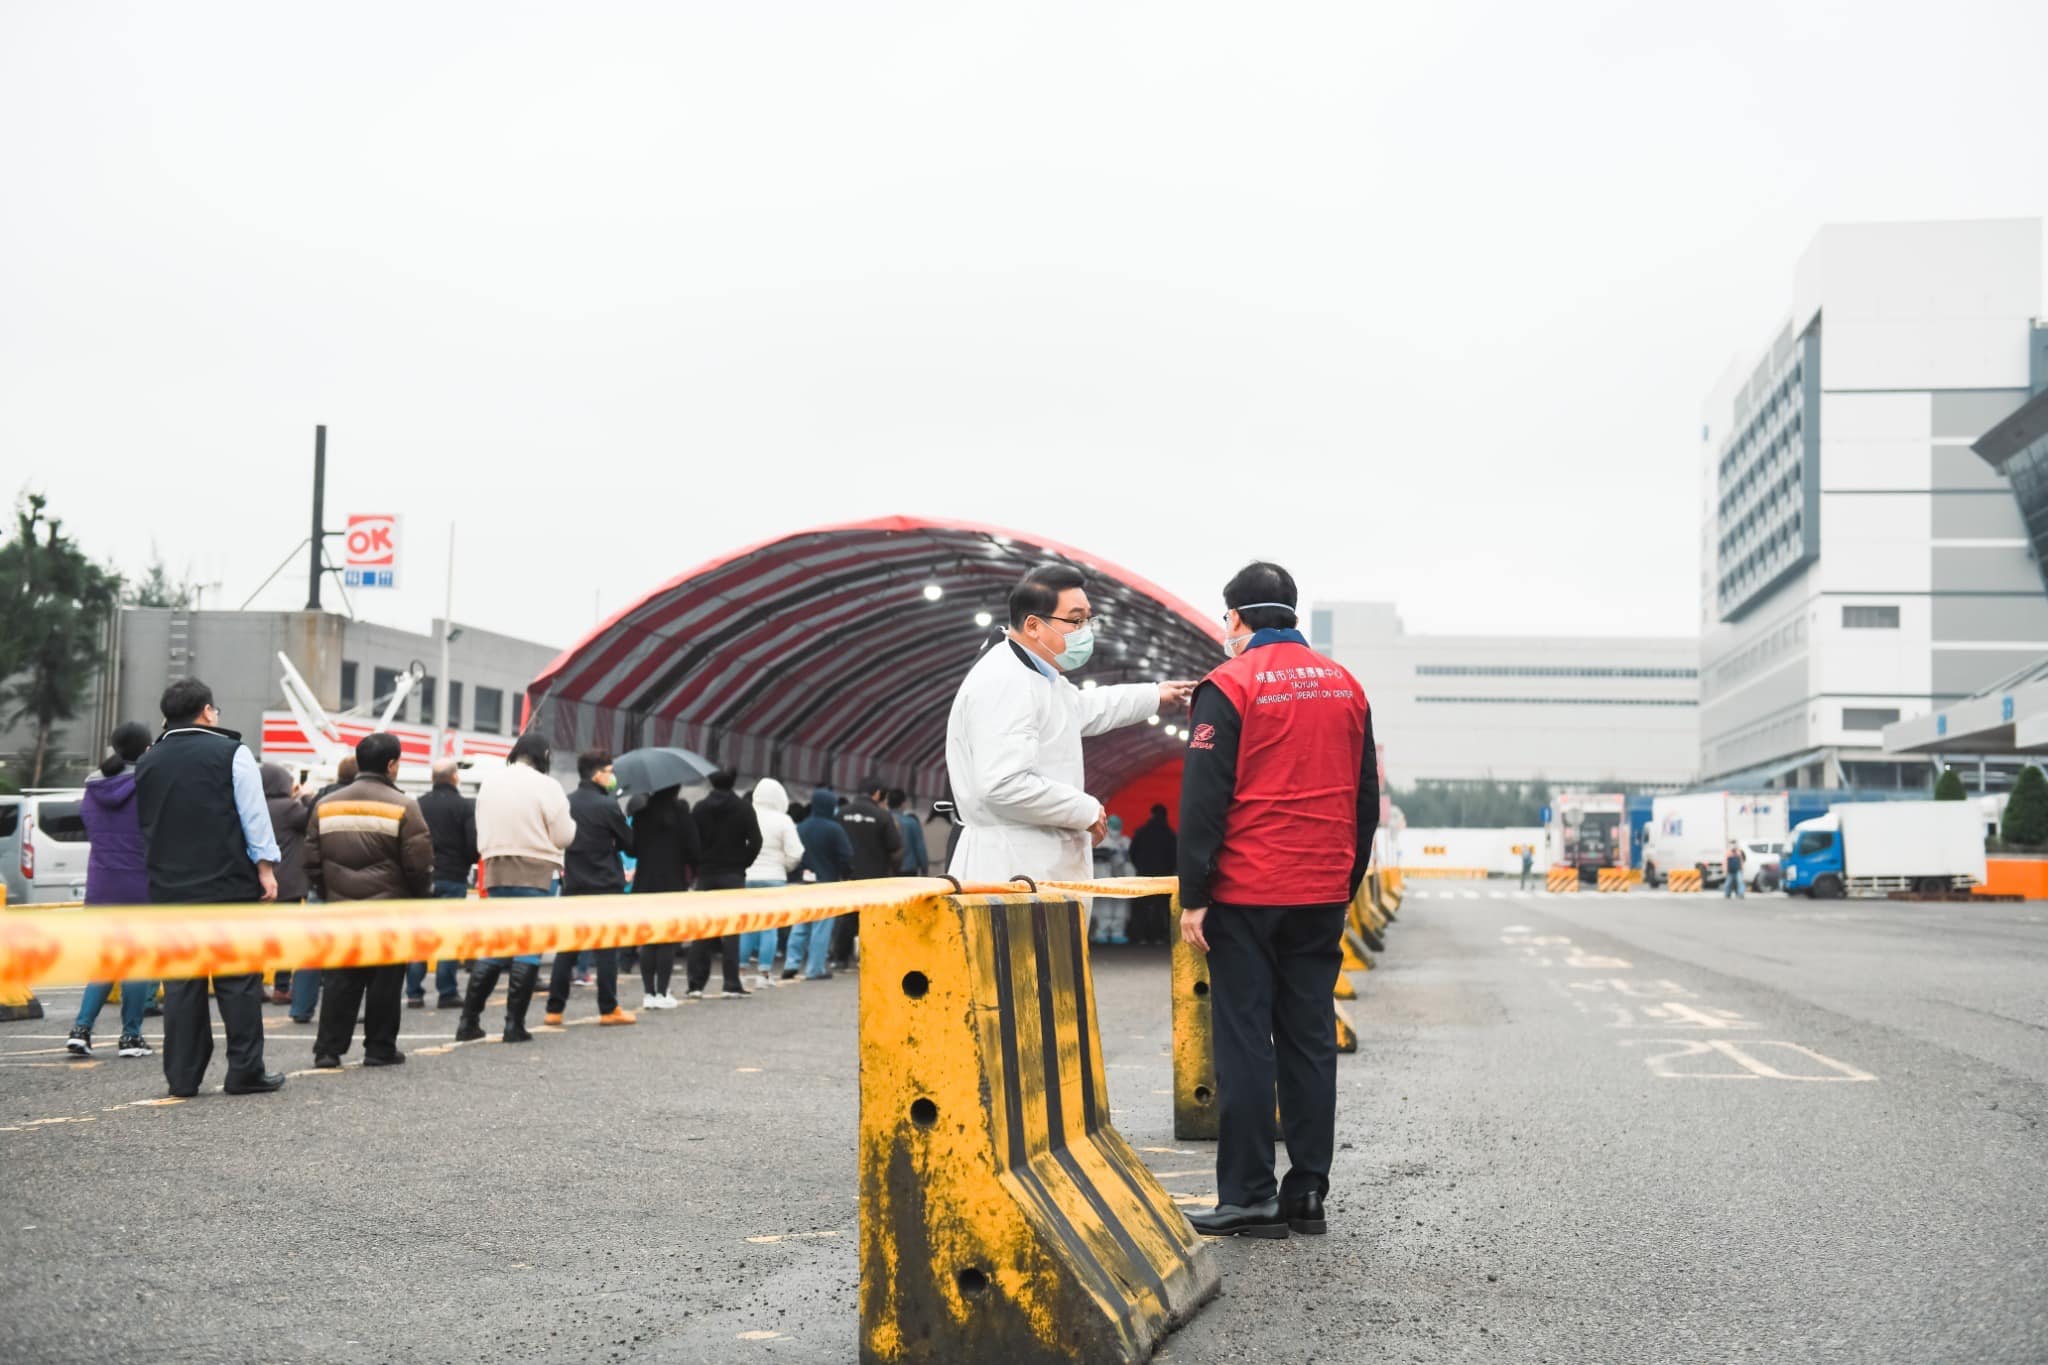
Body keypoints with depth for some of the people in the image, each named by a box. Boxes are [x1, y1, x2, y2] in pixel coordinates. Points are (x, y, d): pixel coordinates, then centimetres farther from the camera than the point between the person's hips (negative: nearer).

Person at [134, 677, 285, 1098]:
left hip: (169, 890, 5)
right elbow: (254, 816, -8)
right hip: (230, 888, -5)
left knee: (180, 984, 7)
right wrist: (265, 867, -5)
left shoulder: (147, 763, 13)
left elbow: (144, 826, 20)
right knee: (238, 981, 0)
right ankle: (245, 1071, 0)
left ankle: (182, 1076, 7)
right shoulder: (230, 753, -3)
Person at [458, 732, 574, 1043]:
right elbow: (563, 836, -7)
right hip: (535, 875, -5)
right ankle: (514, 1024, -1)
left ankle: (469, 1021, 10)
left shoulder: (488, 784, 8)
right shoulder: (546, 786, -9)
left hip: (496, 873, 5)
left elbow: (482, 832, 14)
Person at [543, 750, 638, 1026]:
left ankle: (555, 1009, 8)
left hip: (573, 886, 5)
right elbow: (630, 844, -2)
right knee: (606, 950, 1)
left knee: (565, 949, 8)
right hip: (605, 886, -5)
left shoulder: (565, 804, 3)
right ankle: (609, 1009, 2)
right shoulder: (608, 805, -11)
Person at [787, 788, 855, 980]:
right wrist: (845, 876, 6)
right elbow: (846, 856, -11)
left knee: (800, 925, 13)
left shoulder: (800, 827, 7)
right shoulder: (834, 829, -12)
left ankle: (791, 963, 5)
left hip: (803, 883, 6)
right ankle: (815, 969, -2)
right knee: (821, 928, -2)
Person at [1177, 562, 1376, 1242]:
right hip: (1323, 896, 5)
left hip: (1246, 896, -5)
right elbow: (1366, 798, 15)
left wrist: (1194, 896, -7)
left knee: (1244, 1043, -1)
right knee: (1311, 1040, 9)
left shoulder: (1230, 686, -8)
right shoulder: (1346, 687, 11)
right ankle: (1308, 1191, 12)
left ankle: (1248, 1196, 0)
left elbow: (1203, 799, -11)